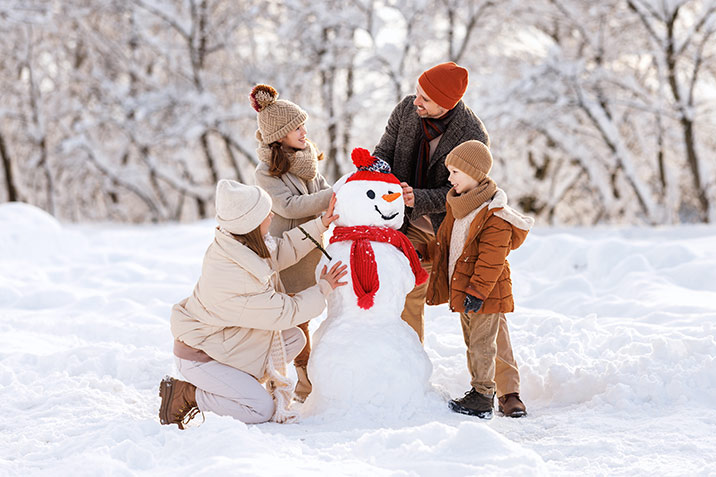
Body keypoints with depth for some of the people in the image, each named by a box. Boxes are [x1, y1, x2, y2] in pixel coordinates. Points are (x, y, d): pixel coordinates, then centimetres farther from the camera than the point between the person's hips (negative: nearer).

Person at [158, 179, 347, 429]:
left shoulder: (236, 245, -9)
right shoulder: (235, 278, -35)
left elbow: (281, 250, 12)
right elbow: (284, 312, -23)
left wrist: (320, 224, 7)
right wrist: (323, 288, -10)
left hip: (223, 339, 9)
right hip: (199, 356, -9)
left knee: (294, 338, 5)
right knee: (262, 409, -13)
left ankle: (236, 386, 10)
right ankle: (184, 394, -3)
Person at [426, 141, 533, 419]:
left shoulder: (495, 216, -18)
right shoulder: (457, 208, 11)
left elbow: (491, 260, -21)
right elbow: (444, 247, 20)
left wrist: (478, 291, -24)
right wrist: (439, 286, 22)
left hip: (486, 293, -9)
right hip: (462, 290, 9)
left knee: (483, 344, -4)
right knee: (473, 343, 16)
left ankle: (483, 396, 3)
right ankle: (480, 390, 26)